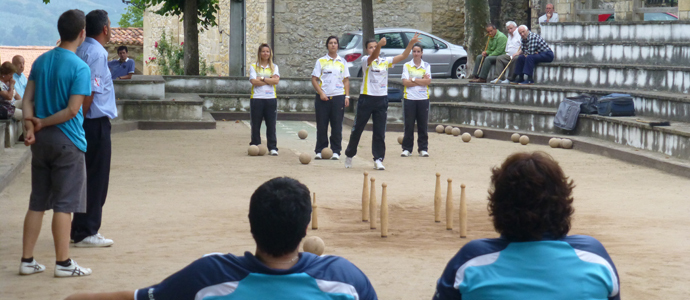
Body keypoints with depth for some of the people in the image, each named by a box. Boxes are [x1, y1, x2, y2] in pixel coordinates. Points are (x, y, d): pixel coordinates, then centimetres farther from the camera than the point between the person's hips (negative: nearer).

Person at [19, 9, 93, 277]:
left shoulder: (41, 61, 7)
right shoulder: (80, 68, -13)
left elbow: (27, 99, 3)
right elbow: (72, 111, -17)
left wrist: (30, 127, -8)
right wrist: (42, 123, -7)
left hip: (41, 141, 6)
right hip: (68, 142, -6)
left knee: (37, 202, 12)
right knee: (64, 204, 0)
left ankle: (27, 261, 15)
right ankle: (63, 263, 5)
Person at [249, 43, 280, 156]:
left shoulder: (274, 67, 12)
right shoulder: (253, 66, 7)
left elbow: (276, 80, -5)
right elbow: (254, 81, -9)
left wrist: (262, 78, -9)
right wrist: (269, 80, -7)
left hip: (271, 99, 1)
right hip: (256, 99, -1)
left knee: (271, 125, -1)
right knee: (255, 125, 3)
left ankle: (272, 147, 4)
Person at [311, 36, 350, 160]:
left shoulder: (342, 62, 12)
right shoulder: (321, 61, 6)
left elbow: (346, 81, 13)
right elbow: (314, 79, 2)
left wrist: (347, 96, 2)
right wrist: (321, 93, -10)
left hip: (338, 97, 1)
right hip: (323, 97, -1)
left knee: (337, 126, 1)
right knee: (321, 126, 1)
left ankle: (336, 151, 7)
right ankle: (320, 151, 8)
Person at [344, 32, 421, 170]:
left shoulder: (385, 61, 9)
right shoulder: (365, 60, -3)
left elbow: (403, 56, 1)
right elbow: (372, 57, -26)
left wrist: (411, 43, -16)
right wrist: (379, 45, -47)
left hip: (382, 99, 3)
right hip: (366, 98, -3)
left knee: (380, 132, 0)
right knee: (357, 129, 7)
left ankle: (378, 159, 4)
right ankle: (349, 155, 23)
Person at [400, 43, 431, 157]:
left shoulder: (427, 66, 8)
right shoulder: (407, 66, 5)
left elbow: (428, 81, -6)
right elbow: (405, 82, -7)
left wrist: (413, 79, -10)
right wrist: (421, 81, -9)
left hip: (423, 98, 1)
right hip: (409, 98, -1)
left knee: (423, 125, 2)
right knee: (409, 125, 1)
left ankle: (423, 148, 9)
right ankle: (407, 148, 8)